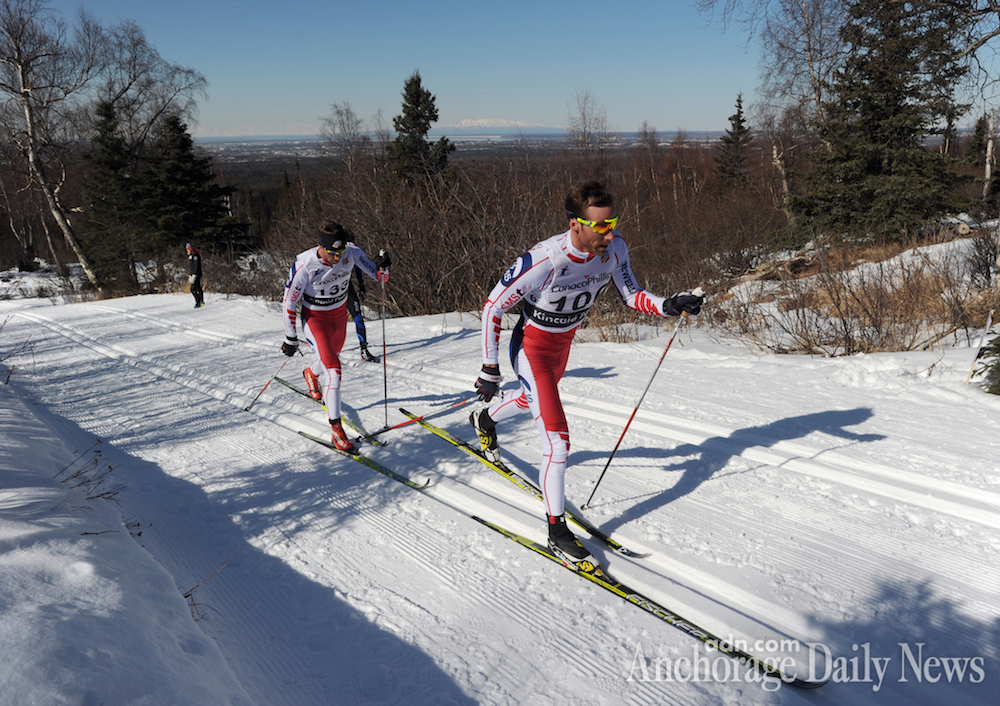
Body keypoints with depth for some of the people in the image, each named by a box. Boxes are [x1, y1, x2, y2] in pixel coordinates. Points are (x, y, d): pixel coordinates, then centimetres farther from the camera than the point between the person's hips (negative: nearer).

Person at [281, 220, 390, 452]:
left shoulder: (352, 253, -20)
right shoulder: (304, 265, -29)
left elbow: (380, 277, -12)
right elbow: (289, 302, -17)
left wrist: (382, 268, -37)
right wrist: (290, 338, -11)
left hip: (340, 314, 5)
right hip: (314, 318, -5)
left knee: (332, 356, 28)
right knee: (333, 369, -18)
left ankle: (311, 373, 66)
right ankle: (337, 429, -11)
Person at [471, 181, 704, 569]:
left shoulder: (614, 249, -19)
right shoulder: (542, 262, -35)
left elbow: (632, 296, -5)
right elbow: (492, 307, -24)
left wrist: (669, 305, -25)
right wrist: (489, 369, -21)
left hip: (563, 342, 7)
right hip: (531, 349, -7)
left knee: (536, 400, 34)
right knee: (558, 440, -13)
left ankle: (485, 420, 66)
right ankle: (557, 533, 3)